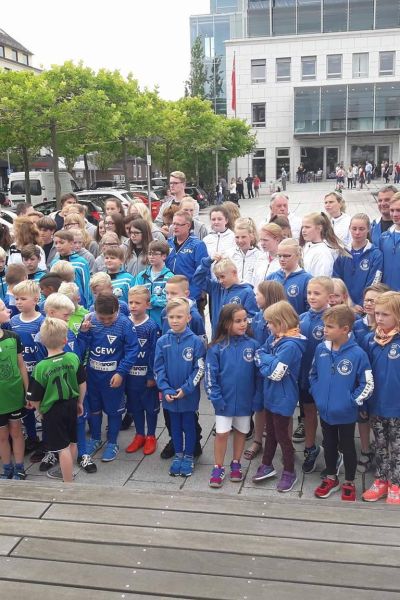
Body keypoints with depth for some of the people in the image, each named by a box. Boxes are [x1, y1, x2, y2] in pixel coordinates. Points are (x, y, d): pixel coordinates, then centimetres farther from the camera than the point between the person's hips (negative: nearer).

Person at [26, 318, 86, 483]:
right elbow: (82, 383, 0)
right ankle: (68, 471, 44)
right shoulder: (73, 358, -11)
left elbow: (34, 400, -15)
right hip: (71, 405, 5)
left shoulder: (41, 367, -21)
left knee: (63, 448, 2)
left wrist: (40, 411, 7)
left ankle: (68, 483, 10)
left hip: (52, 410, -5)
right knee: (72, 442, 22)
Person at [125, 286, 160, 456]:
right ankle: (140, 435, 32)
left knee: (150, 406, 11)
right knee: (134, 406, 16)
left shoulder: (152, 326, -13)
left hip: (146, 375, -4)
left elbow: (154, 353, -12)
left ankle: (151, 437, 26)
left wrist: (152, 376, -12)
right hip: (130, 374, 4)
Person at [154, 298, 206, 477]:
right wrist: (165, 390, -12)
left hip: (189, 394, -2)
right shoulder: (162, 342, -6)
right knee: (175, 426, 18)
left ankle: (189, 457, 28)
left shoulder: (195, 341, -13)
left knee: (189, 426, 12)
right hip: (170, 394, 3)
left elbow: (199, 369, -11)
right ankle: (178, 456, 33)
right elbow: (158, 368, -3)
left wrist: (186, 389, -16)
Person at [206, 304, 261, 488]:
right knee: (222, 433, 3)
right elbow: (210, 375, -7)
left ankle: (236, 464, 34)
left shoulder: (252, 345, -7)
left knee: (241, 432, 16)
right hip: (224, 400, -2)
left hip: (245, 400, 2)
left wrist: (257, 398, -5)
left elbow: (258, 374, -2)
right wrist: (216, 398, -13)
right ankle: (218, 468, 19)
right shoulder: (217, 347, -10)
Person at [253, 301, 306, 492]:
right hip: (271, 394, 8)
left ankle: (289, 472, 24)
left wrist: (265, 361, -13)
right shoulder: (274, 338, 1)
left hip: (283, 397, -8)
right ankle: (267, 465, 37)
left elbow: (276, 372, -28)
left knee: (281, 434, 7)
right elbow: (258, 355, 4)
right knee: (270, 431, 21)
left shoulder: (291, 345, -26)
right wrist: (269, 362, -14)